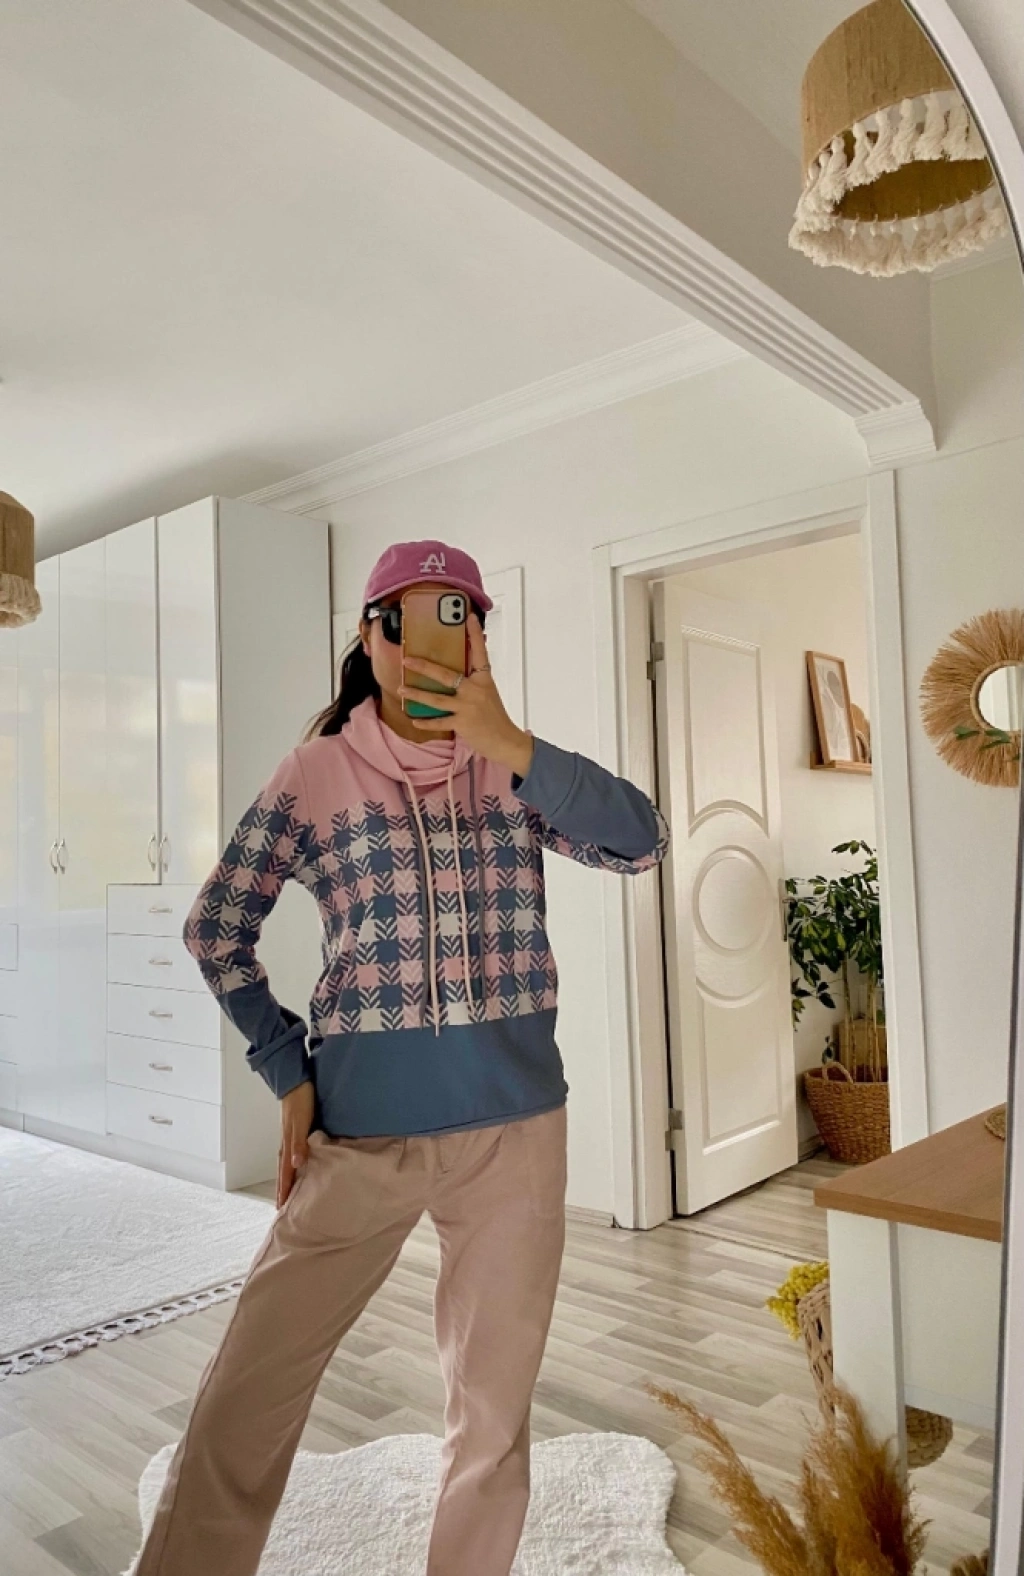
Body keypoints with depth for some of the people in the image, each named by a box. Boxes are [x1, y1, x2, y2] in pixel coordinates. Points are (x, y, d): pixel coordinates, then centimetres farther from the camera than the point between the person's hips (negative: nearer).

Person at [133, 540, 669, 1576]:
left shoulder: (515, 770, 3)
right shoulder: (318, 771, -2)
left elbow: (641, 843, -12)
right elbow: (215, 927, 4)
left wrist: (509, 743, -22)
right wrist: (288, 1073, -1)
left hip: (515, 1127, 2)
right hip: (361, 1129, -1)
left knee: (495, 1406, 15)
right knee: (246, 1398, 5)